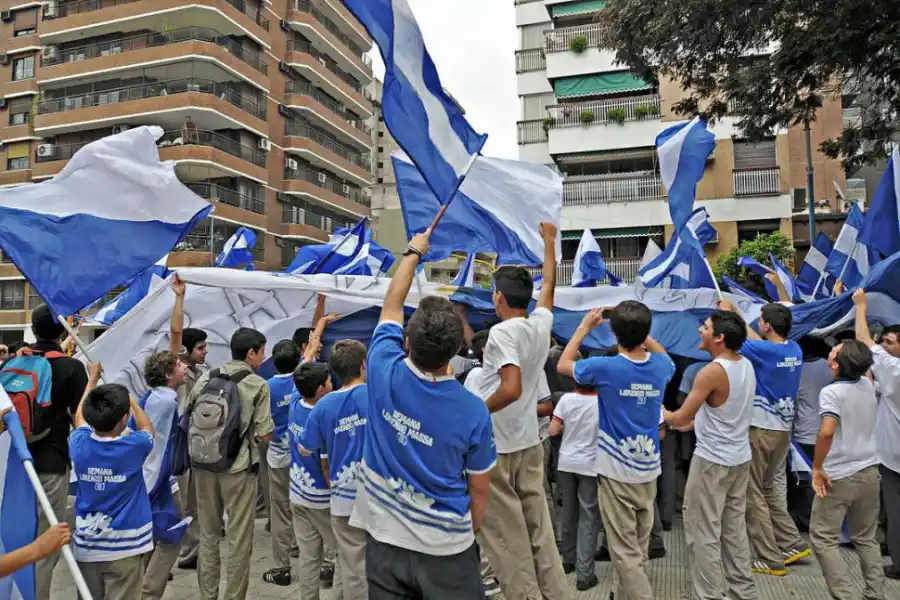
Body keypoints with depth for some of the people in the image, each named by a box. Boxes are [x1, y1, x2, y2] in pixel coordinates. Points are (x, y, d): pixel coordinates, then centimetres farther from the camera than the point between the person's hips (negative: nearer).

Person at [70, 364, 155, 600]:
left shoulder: (79, 444, -7)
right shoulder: (133, 447, -17)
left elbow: (80, 418, 17)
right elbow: (147, 428, 9)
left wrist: (93, 379, 27)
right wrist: (130, 400, 20)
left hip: (86, 546, 4)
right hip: (123, 547, -4)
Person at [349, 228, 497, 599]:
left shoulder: (384, 373, -16)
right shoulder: (474, 412, -18)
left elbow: (391, 304, 2)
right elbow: (479, 489, -5)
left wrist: (413, 252, 15)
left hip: (385, 540, 2)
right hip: (447, 548, -2)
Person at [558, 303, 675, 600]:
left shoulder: (605, 367, -19)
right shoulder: (660, 367, -5)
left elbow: (563, 364, -1)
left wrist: (585, 326, 5)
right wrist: (641, 331, 17)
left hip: (617, 472, -5)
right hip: (649, 470, 5)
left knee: (625, 552, 1)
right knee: (639, 548, 18)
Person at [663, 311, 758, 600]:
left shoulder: (711, 372, -22)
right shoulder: (746, 365, 3)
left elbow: (681, 418, -15)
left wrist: (660, 415, 4)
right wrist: (696, 420, 19)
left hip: (712, 460, -8)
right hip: (740, 458, 9)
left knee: (703, 533, 2)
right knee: (734, 529, 18)